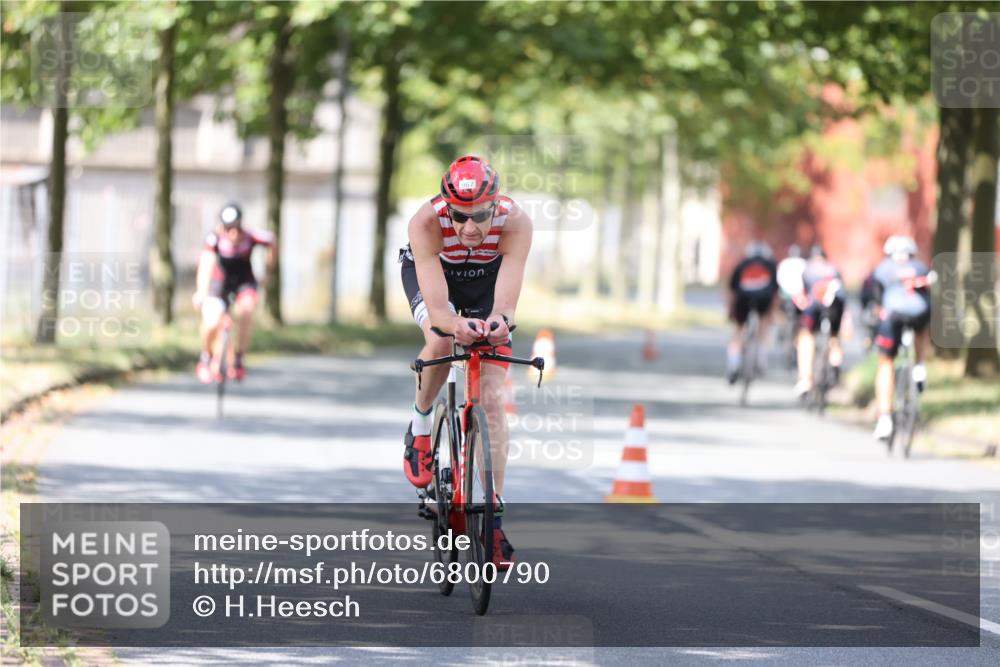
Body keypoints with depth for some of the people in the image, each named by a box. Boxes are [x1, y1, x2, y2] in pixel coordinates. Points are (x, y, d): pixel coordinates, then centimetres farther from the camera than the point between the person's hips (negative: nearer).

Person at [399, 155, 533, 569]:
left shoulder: (515, 223, -36)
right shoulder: (426, 223, -39)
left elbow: (506, 301, -42)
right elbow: (436, 305, -44)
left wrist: (500, 322, -65)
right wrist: (455, 325, -65)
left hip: (487, 277, 1)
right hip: (429, 272, -1)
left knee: (491, 398, -9)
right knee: (440, 342, -34)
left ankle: (494, 517, -4)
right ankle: (420, 423, -3)